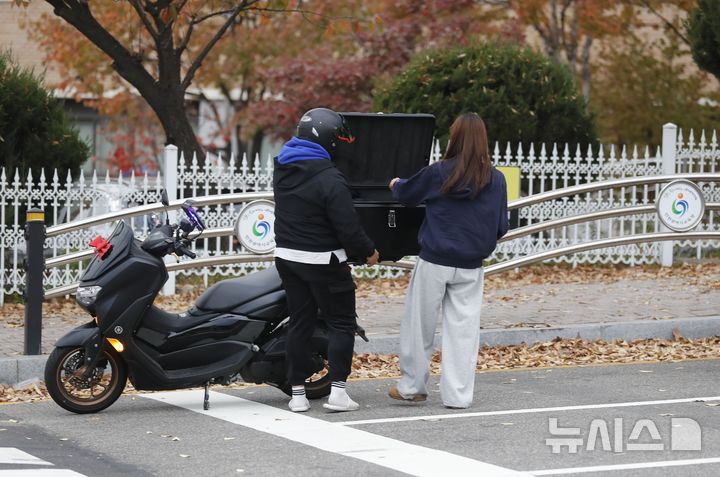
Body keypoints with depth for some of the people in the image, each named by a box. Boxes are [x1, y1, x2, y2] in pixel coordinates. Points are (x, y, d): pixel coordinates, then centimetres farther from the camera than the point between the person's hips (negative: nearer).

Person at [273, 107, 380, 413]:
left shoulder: (282, 170, 4)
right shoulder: (330, 180, -20)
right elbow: (348, 227, -18)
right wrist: (368, 251, -5)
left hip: (287, 257, 7)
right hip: (323, 261, -7)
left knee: (299, 323, 11)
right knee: (341, 323, 3)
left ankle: (297, 393, 10)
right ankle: (337, 391, -3)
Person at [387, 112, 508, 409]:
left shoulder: (438, 173, -9)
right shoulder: (496, 180, -3)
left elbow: (405, 195, 9)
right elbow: (501, 226, 4)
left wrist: (395, 184, 32)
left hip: (434, 262, -2)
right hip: (470, 267, 2)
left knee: (419, 324, 11)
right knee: (463, 329, 7)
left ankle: (411, 387, 19)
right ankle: (458, 395, 7)